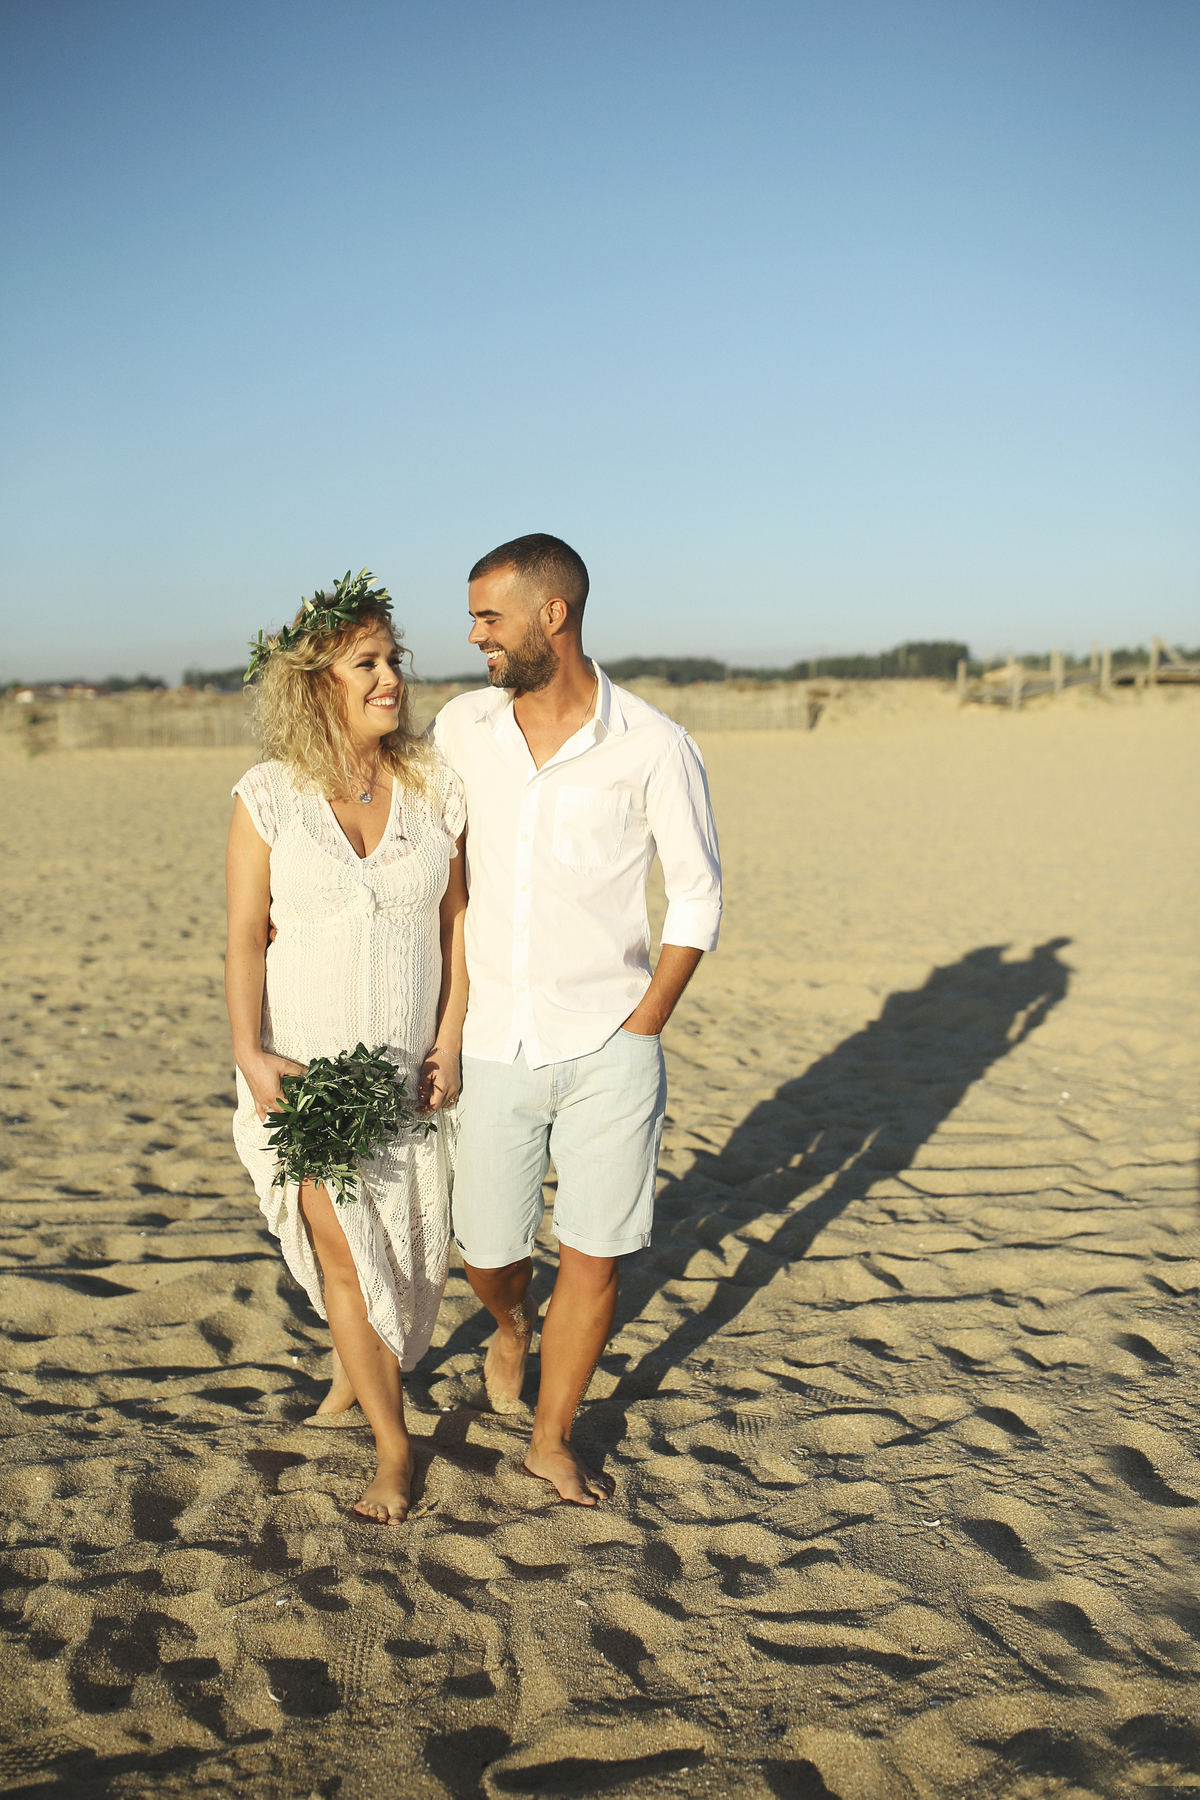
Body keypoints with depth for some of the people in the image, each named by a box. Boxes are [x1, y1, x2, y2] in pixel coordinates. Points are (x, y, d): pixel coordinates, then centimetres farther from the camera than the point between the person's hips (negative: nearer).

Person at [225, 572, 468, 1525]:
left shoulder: (434, 785, -4)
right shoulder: (269, 797, -9)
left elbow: (458, 920, 1)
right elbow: (245, 938, -6)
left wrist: (449, 1042, -4)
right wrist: (251, 1057, -15)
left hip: (408, 1062, 2)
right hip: (304, 1063, -2)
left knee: (406, 1246, 13)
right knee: (341, 1240, -6)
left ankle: (357, 1370, 45)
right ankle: (394, 1443, 11)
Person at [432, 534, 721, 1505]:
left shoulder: (655, 748, -10)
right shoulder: (460, 727, 0)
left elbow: (697, 897, -1)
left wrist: (641, 1028, -5)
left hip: (609, 1051, -2)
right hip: (493, 1048, 3)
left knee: (594, 1257, 4)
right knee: (486, 1251, 10)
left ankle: (552, 1441, 28)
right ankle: (512, 1322, 48)